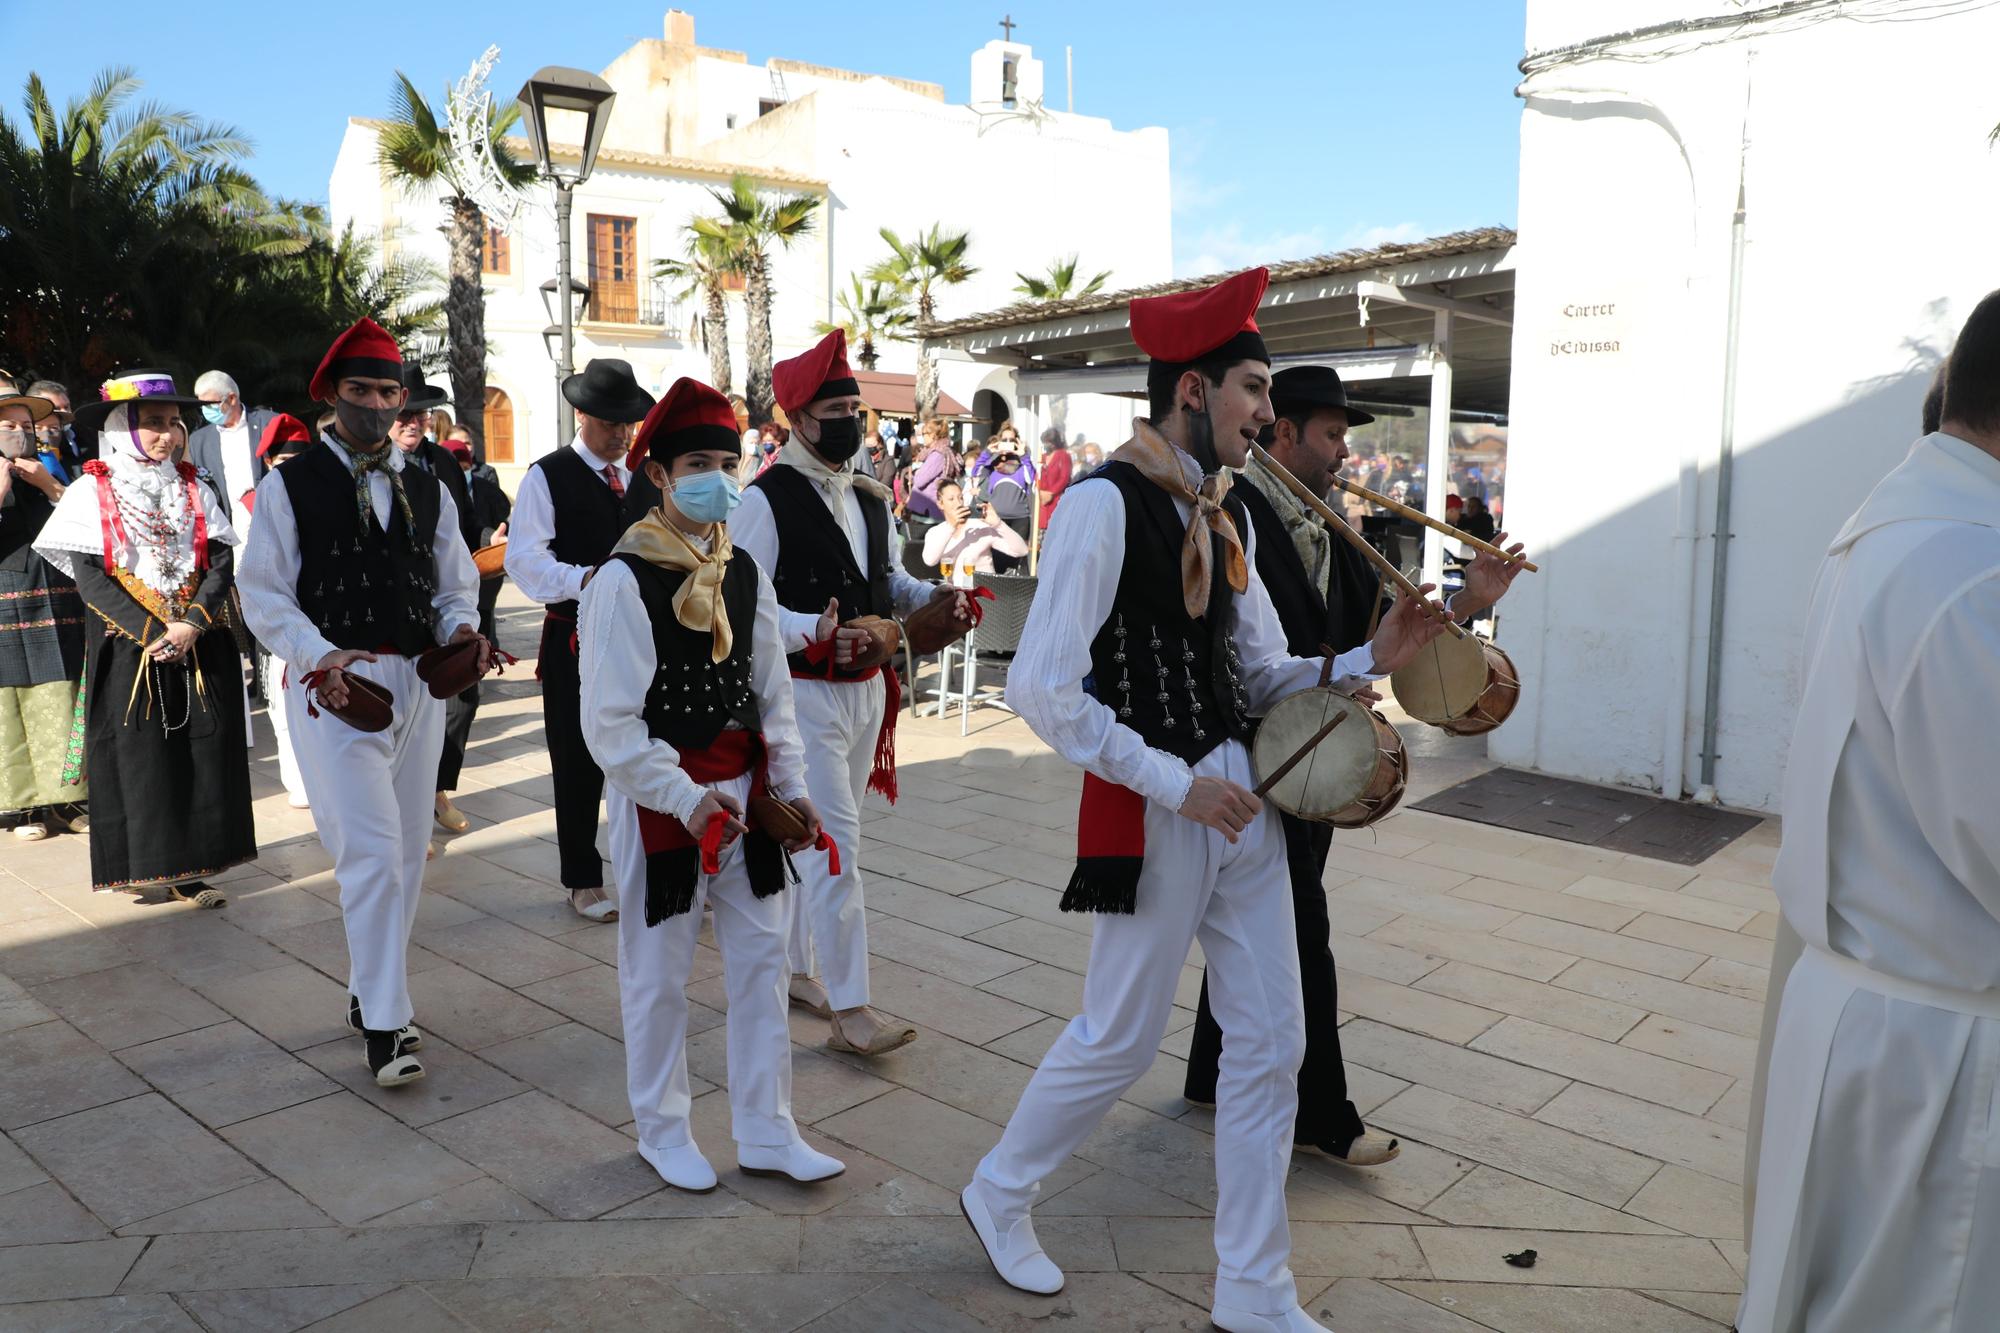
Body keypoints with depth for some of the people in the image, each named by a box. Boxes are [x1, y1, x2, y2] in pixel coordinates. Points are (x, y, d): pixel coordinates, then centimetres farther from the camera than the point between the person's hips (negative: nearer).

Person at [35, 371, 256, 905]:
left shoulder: (194, 489, 8)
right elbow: (90, 578, -7)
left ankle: (189, 868, 9)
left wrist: (190, 625, -14)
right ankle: (147, 867, 12)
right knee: (138, 757, 1)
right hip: (129, 650, -2)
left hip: (202, 649, 3)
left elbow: (222, 562, 0)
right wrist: (152, 635, -16)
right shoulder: (90, 493, 0)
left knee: (202, 754, 1)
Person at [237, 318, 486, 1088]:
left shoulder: (426, 488, 13)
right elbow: (263, 594, -3)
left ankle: (369, 990, 28)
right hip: (335, 685, -5)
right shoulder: (290, 486, -1)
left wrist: (459, 629, -6)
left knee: (407, 850, 11)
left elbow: (456, 585, 16)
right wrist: (321, 656, -18)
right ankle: (384, 1022, -3)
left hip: (418, 683, 5)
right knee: (372, 849, -12)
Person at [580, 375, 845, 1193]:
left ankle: (765, 1133, 27)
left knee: (762, 961, 12)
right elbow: (611, 726, -16)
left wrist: (789, 785, 2)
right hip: (660, 802, -6)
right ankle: (663, 1133, 32)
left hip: (743, 792, 6)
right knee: (658, 977, 11)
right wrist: (686, 800, -23)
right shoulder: (624, 580, -15)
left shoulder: (744, 573, 5)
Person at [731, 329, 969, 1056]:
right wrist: (812, 634, -31)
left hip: (866, 687, 8)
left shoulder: (868, 496, 11)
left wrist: (929, 596, 1)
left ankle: (793, 968, 33)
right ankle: (849, 1010, 0)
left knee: (814, 839, 18)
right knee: (837, 844, -8)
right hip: (805, 691, -8)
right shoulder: (767, 498, -13)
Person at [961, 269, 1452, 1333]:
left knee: (1270, 1043, 11)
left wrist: (1364, 663, -5)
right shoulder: (1104, 503, -15)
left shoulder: (1226, 515, 10)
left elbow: (1261, 675, 12)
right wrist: (1177, 784, -19)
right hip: (1153, 809, -8)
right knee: (1121, 1038, 7)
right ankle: (999, 1194, 37)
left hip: (1240, 798, 8)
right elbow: (1042, 690, -21)